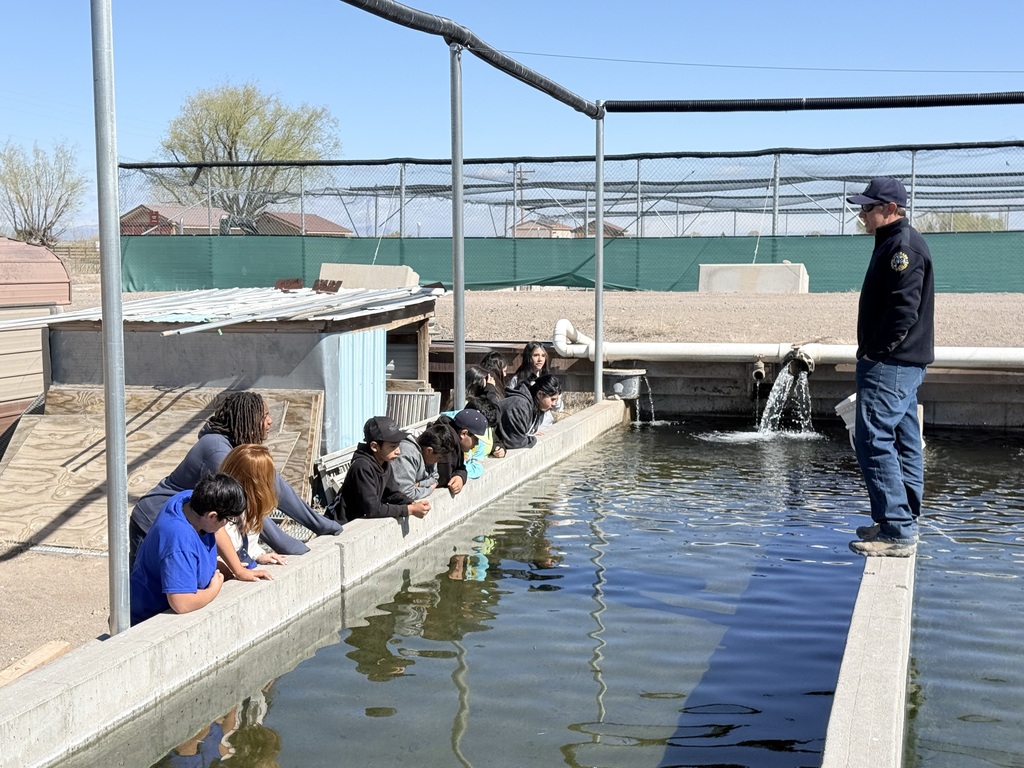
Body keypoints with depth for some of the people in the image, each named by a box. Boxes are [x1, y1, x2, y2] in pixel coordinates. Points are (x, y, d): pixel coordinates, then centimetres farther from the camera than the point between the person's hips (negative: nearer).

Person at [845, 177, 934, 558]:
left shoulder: (903, 245, -14)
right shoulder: (894, 243, 18)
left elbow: (904, 309, -22)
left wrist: (876, 353, -18)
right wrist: (871, 354, 15)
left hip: (891, 365, -11)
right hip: (900, 364, 11)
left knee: (874, 441, -12)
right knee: (903, 443, 13)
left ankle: (898, 531, -11)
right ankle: (903, 524, 20)